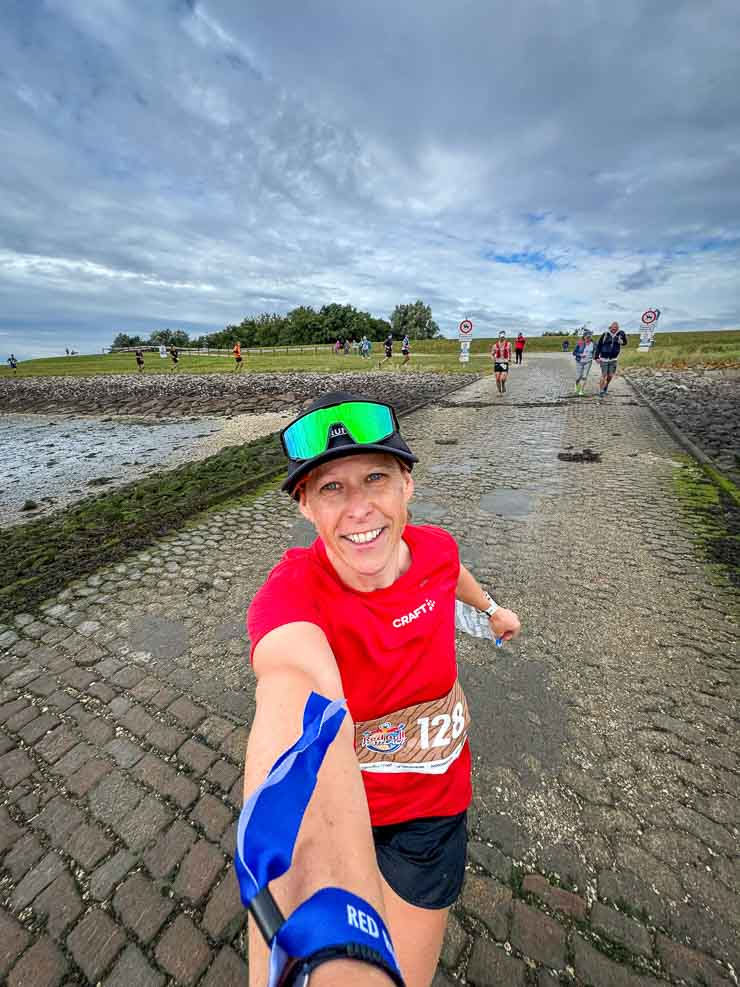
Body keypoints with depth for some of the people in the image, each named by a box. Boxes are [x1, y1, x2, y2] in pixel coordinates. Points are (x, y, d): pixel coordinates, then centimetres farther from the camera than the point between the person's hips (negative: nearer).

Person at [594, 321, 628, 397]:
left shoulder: (619, 334, 2)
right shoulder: (605, 334, -5)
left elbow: (624, 343, -1)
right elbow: (598, 346, -2)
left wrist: (623, 335, -14)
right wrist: (596, 357, -5)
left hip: (613, 359, 2)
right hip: (604, 359, -2)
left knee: (610, 376, 6)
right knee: (604, 376, -3)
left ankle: (606, 387, 32)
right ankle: (601, 391, 7)